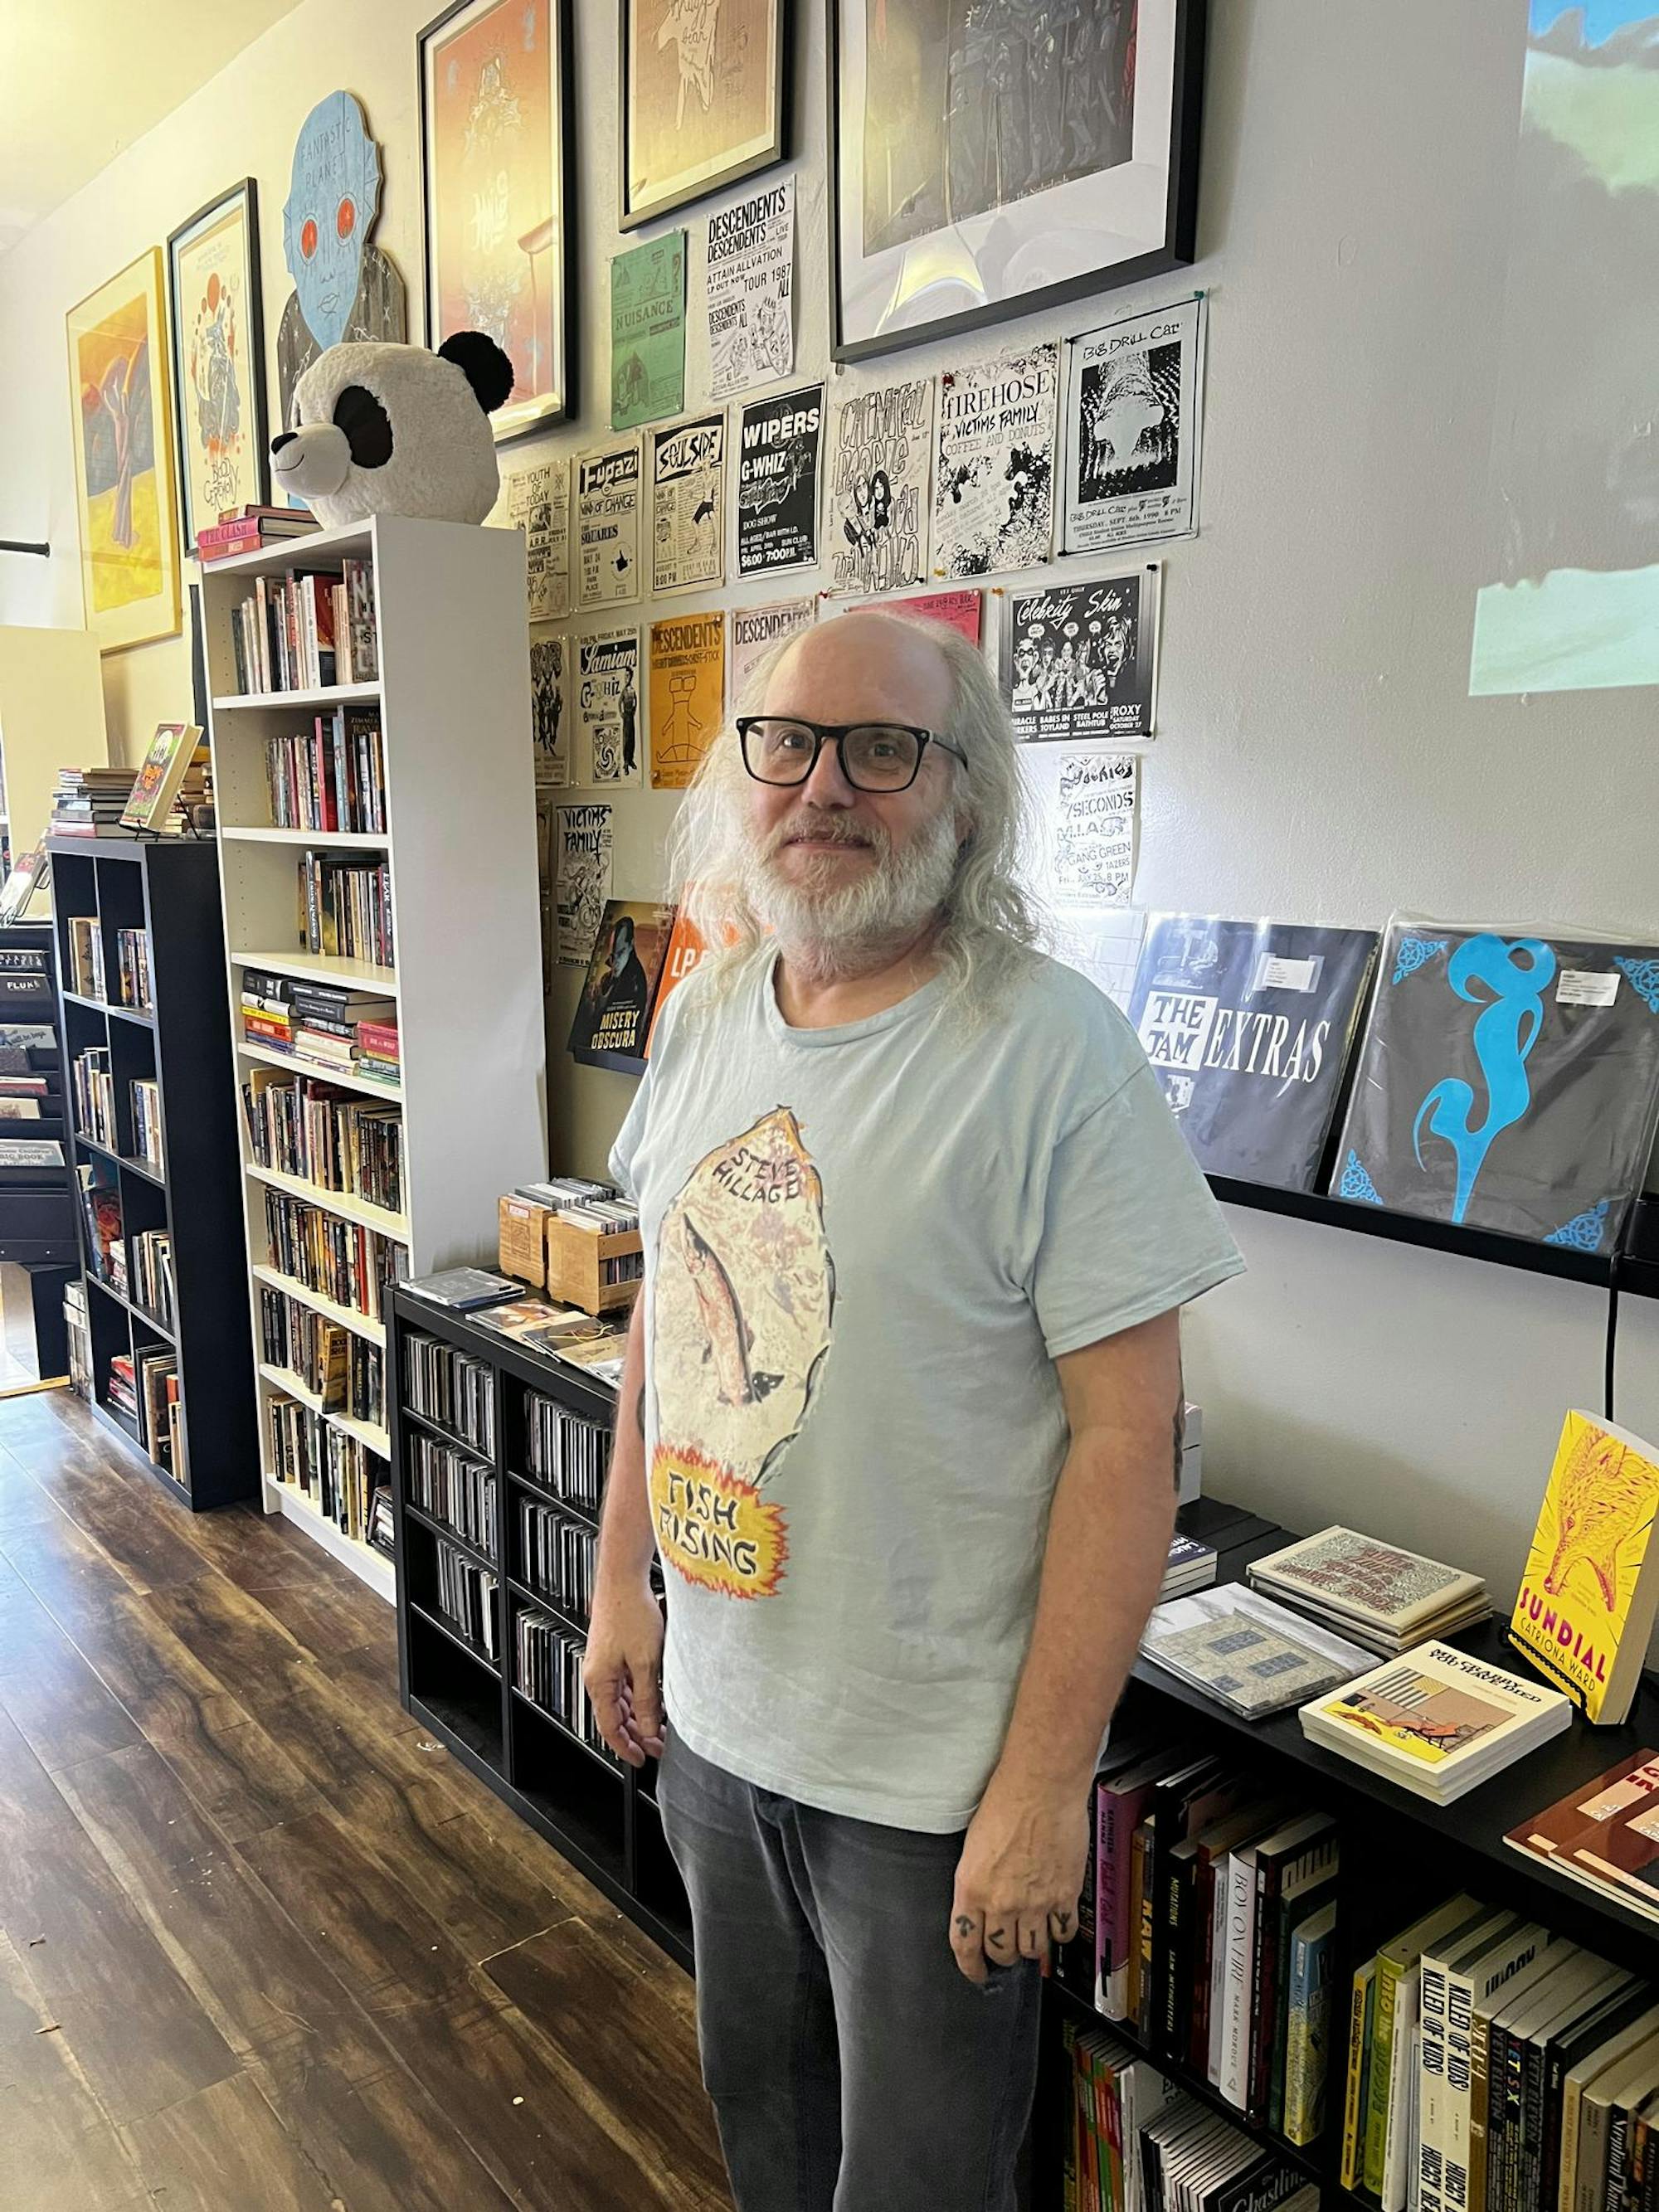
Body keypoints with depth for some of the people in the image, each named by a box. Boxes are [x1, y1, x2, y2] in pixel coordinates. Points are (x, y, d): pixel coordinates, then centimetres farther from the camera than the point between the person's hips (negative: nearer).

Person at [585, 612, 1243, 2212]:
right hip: (713, 1716, 6)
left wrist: (1044, 1784, -18)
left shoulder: (1049, 1048, -21)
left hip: (933, 1776, -5)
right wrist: (620, 1584, 11)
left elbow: (1127, 1435, -20)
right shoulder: (705, 1012, 0)